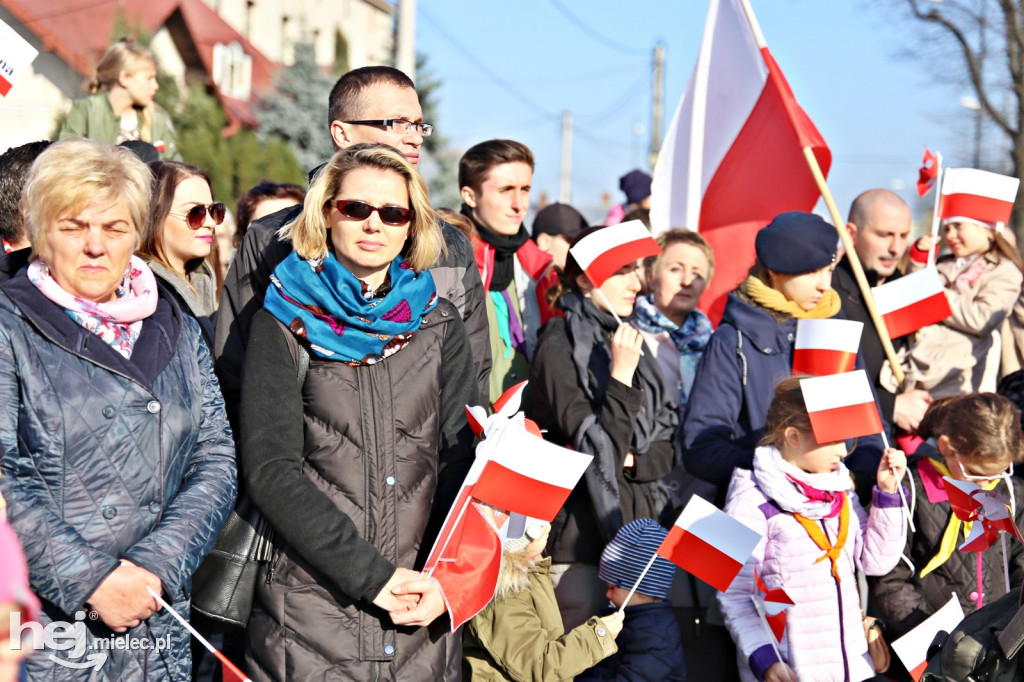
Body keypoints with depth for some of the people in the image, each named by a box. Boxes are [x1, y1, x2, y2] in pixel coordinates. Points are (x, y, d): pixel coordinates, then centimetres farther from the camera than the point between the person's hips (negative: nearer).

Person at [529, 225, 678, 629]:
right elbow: (597, 451, -16)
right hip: (583, 537, -7)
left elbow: (667, 445, 13)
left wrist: (632, 460, -7)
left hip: (642, 530, 7)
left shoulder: (630, 343, 14)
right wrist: (622, 375, -19)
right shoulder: (559, 347, -8)